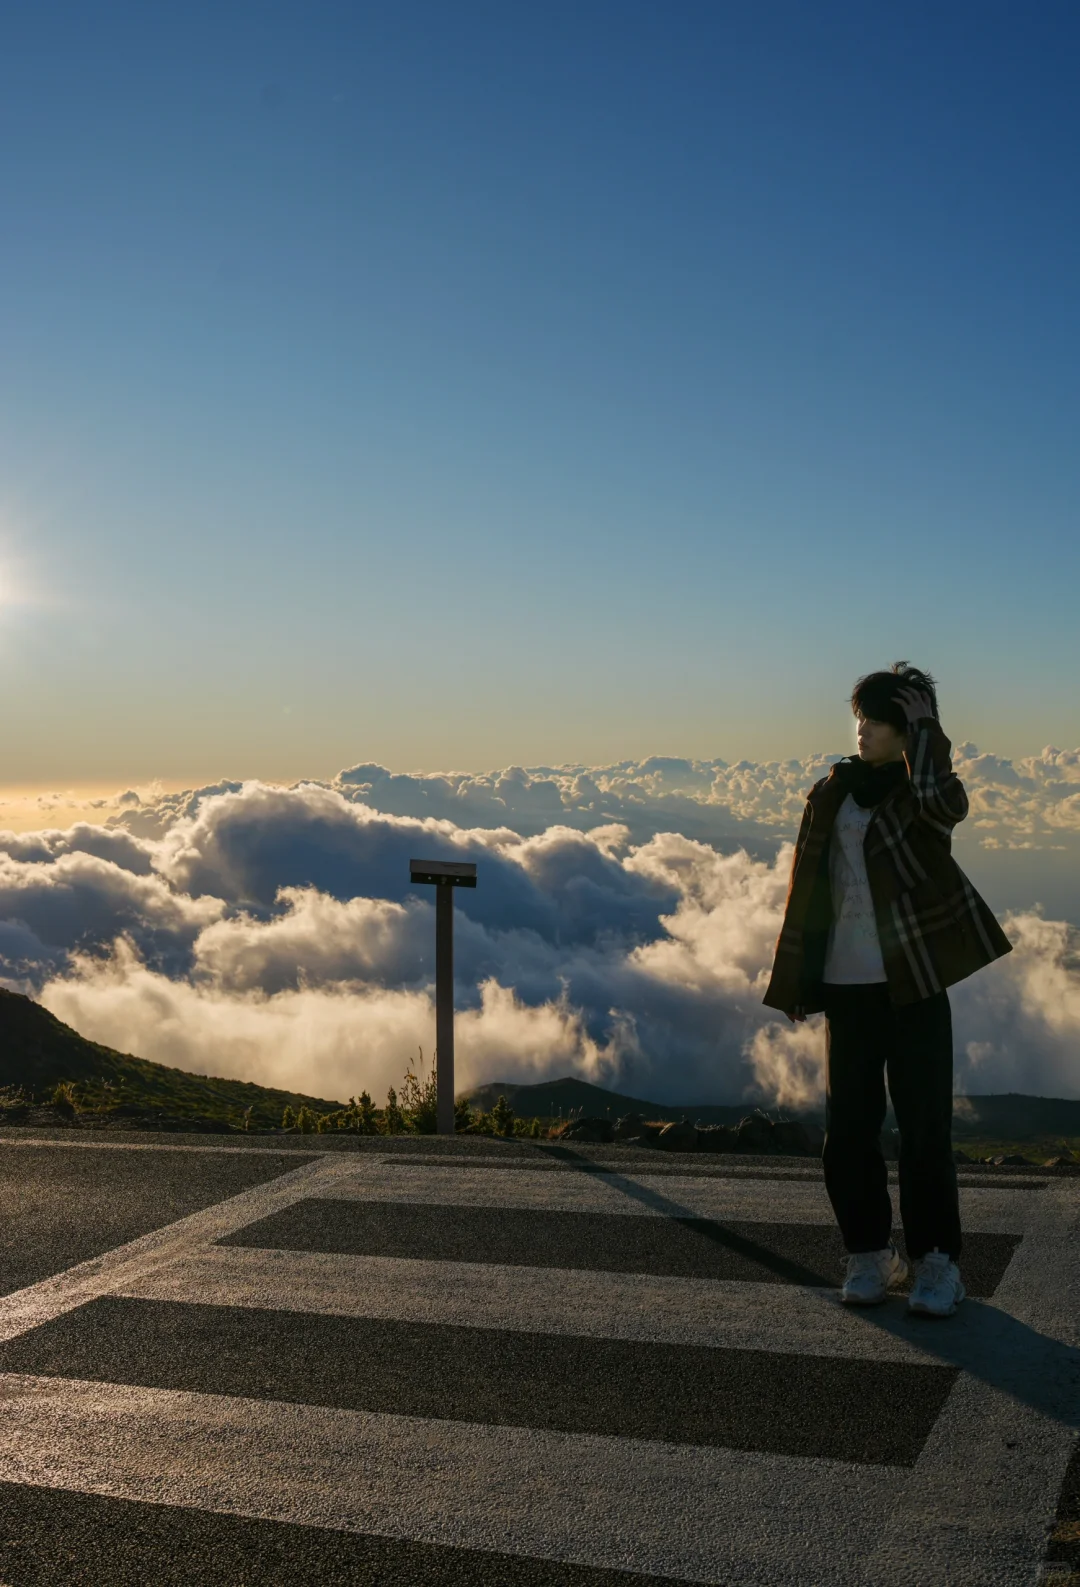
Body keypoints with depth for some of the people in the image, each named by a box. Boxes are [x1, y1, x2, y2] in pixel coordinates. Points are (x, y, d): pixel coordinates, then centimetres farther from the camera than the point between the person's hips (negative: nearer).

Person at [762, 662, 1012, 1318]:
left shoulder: (924, 796, -3)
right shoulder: (832, 793, 8)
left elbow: (945, 800, -31)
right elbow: (809, 890, 11)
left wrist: (924, 721, -19)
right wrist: (798, 981, 9)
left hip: (914, 983, -4)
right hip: (847, 985, 4)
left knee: (925, 1127, 0)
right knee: (849, 1128, 6)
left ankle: (937, 1262, 12)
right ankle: (871, 1256, 20)